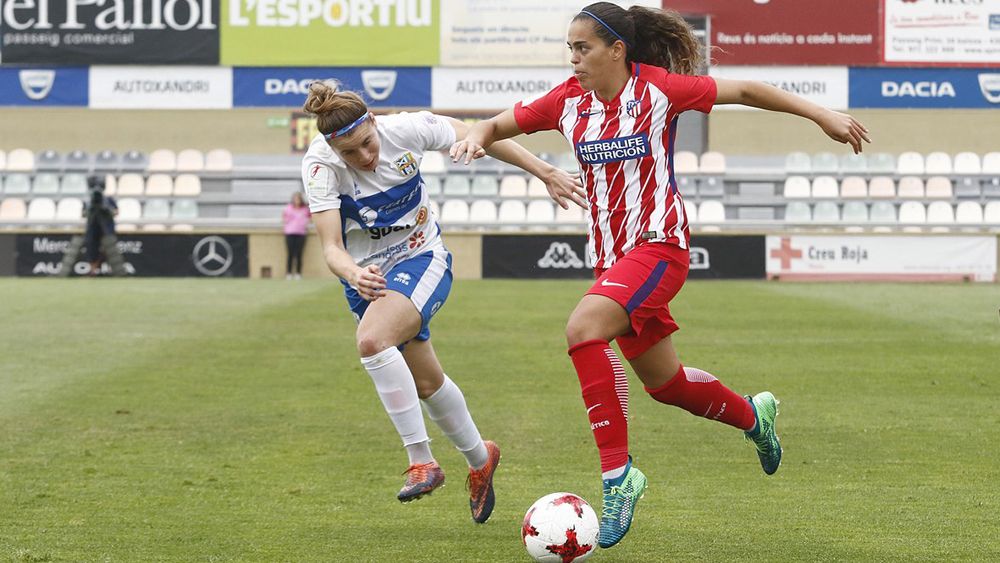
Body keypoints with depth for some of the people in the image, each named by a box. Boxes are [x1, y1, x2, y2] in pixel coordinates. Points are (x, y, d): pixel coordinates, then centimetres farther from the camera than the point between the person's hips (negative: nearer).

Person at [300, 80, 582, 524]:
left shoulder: (406, 129, -22)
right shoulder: (320, 166, -22)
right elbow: (331, 247, -27)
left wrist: (546, 174, -2)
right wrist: (354, 275, -49)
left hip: (422, 259, -3)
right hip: (368, 274, 3)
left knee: (372, 339, -31)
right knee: (425, 381, 13)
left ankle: (421, 460, -25)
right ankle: (479, 459, 39)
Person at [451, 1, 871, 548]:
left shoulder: (657, 88, -10)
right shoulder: (568, 101, 2)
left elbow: (744, 91, -2)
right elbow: (499, 123, 10)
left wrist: (821, 115, -2)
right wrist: (477, 135, -14)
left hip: (658, 244, -6)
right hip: (609, 254, 6)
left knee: (583, 328, -30)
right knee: (665, 383, 15)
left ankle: (617, 473, -26)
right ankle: (752, 414, 46)